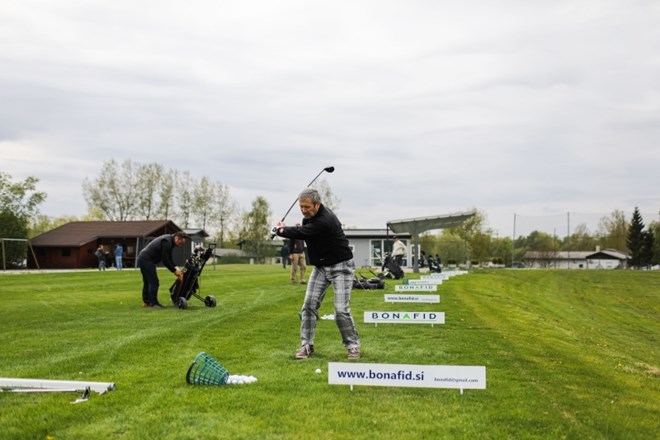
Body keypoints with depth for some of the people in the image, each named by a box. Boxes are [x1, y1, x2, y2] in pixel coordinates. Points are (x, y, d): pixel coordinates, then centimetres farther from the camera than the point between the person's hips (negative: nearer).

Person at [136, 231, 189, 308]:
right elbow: (165, 260, -21)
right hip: (147, 260, -11)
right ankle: (153, 303, -5)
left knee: (147, 282, 16)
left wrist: (175, 268, 2)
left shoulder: (169, 239, 12)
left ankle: (146, 302, 23)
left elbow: (168, 259, 15)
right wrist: (174, 270, -14)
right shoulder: (167, 242, -20)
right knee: (154, 282, -8)